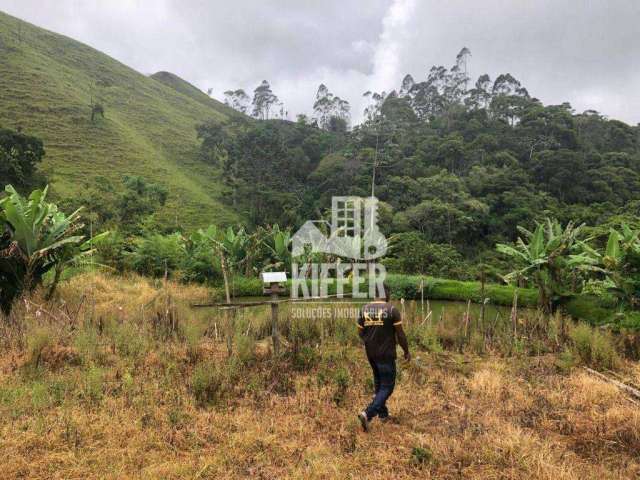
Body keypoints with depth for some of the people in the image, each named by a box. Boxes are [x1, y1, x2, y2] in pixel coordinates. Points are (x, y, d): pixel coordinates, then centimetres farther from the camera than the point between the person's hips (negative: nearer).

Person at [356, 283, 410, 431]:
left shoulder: (364, 309, 0)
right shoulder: (392, 310, -14)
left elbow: (360, 333, 6)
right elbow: (400, 334, -11)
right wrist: (407, 351, 4)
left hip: (370, 354, 6)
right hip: (386, 355, -6)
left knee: (378, 382, 23)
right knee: (387, 387, 3)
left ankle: (383, 413, 33)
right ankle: (367, 414, -11)